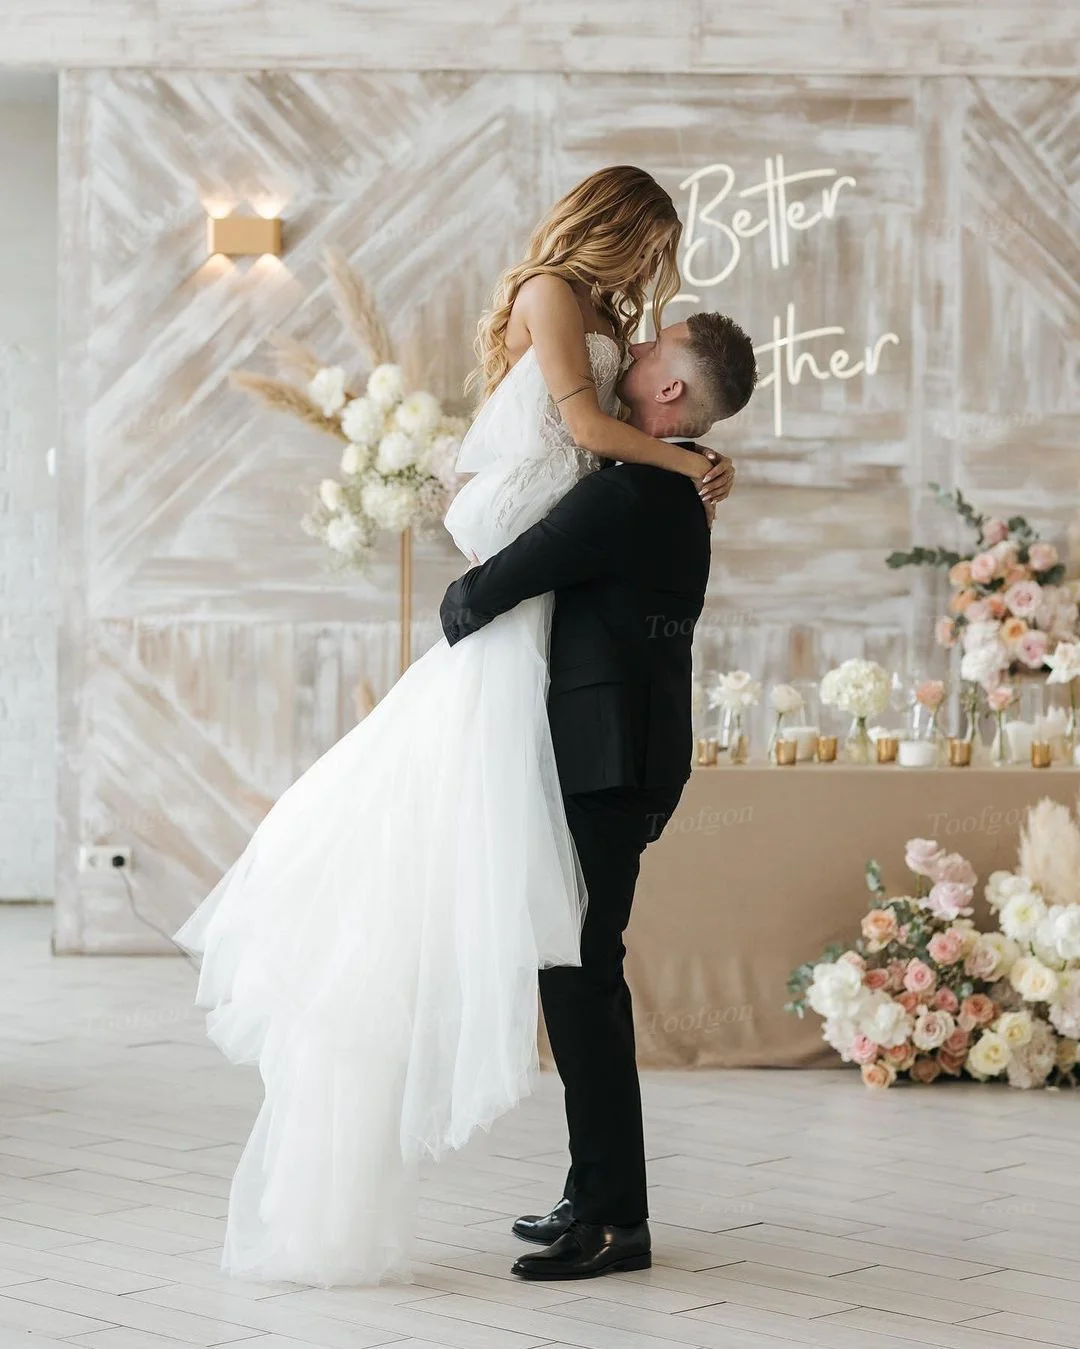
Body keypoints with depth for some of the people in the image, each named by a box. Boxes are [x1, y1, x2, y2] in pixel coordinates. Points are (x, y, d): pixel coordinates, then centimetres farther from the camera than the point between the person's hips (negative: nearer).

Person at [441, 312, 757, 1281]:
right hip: (624, 759, 10)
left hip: (602, 762, -10)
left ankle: (616, 1220, -5)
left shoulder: (625, 494, -17)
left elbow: (486, 593, -17)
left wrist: (454, 610, 5)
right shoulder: (676, 494, 15)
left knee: (582, 977, -8)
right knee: (584, 975, 15)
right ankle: (597, 1194, 22)